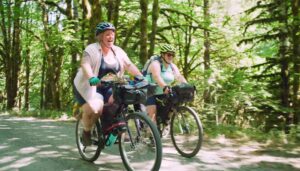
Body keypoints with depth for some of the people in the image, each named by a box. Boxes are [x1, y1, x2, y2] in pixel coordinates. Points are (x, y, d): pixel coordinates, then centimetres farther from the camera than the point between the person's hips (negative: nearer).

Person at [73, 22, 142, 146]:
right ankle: (86, 132, 0)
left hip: (108, 88, 5)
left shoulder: (118, 51, 3)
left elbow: (129, 65, -3)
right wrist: (92, 78, -48)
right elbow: (85, 64, -29)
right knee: (95, 109, -31)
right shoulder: (92, 49, -13)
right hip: (89, 86, -5)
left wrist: (141, 78, -18)